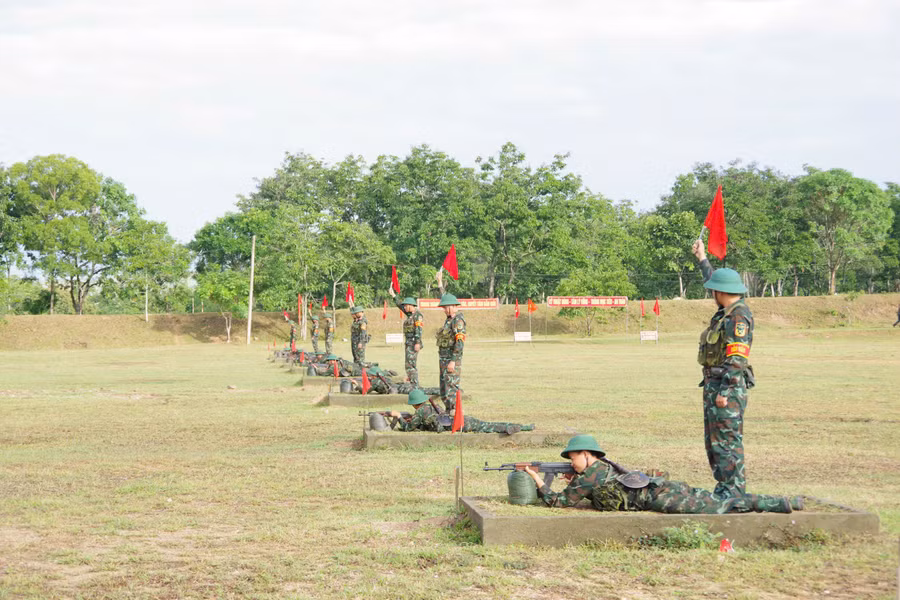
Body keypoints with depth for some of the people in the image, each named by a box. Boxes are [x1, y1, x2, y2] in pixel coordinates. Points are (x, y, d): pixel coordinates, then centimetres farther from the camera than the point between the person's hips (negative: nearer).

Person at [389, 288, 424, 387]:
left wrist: (417, 343, -26)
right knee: (410, 364, 13)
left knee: (410, 364, -14)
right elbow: (400, 305, 29)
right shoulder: (410, 314, 16)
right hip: (409, 343, 10)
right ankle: (414, 383, 18)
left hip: (414, 343, -10)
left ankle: (415, 385, -16)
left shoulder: (417, 315, -12)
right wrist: (393, 295, 32)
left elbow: (419, 330, -19)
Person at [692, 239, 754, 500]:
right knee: (713, 441, 13)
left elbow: (736, 359, -22)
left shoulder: (738, 317, -16)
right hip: (714, 385, 10)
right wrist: (702, 259, 43)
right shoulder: (727, 312, 13)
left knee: (727, 441, -8)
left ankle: (733, 492, -6)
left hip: (728, 387, -10)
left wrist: (725, 392, -24)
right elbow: (714, 279, 33)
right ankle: (723, 488, 18)